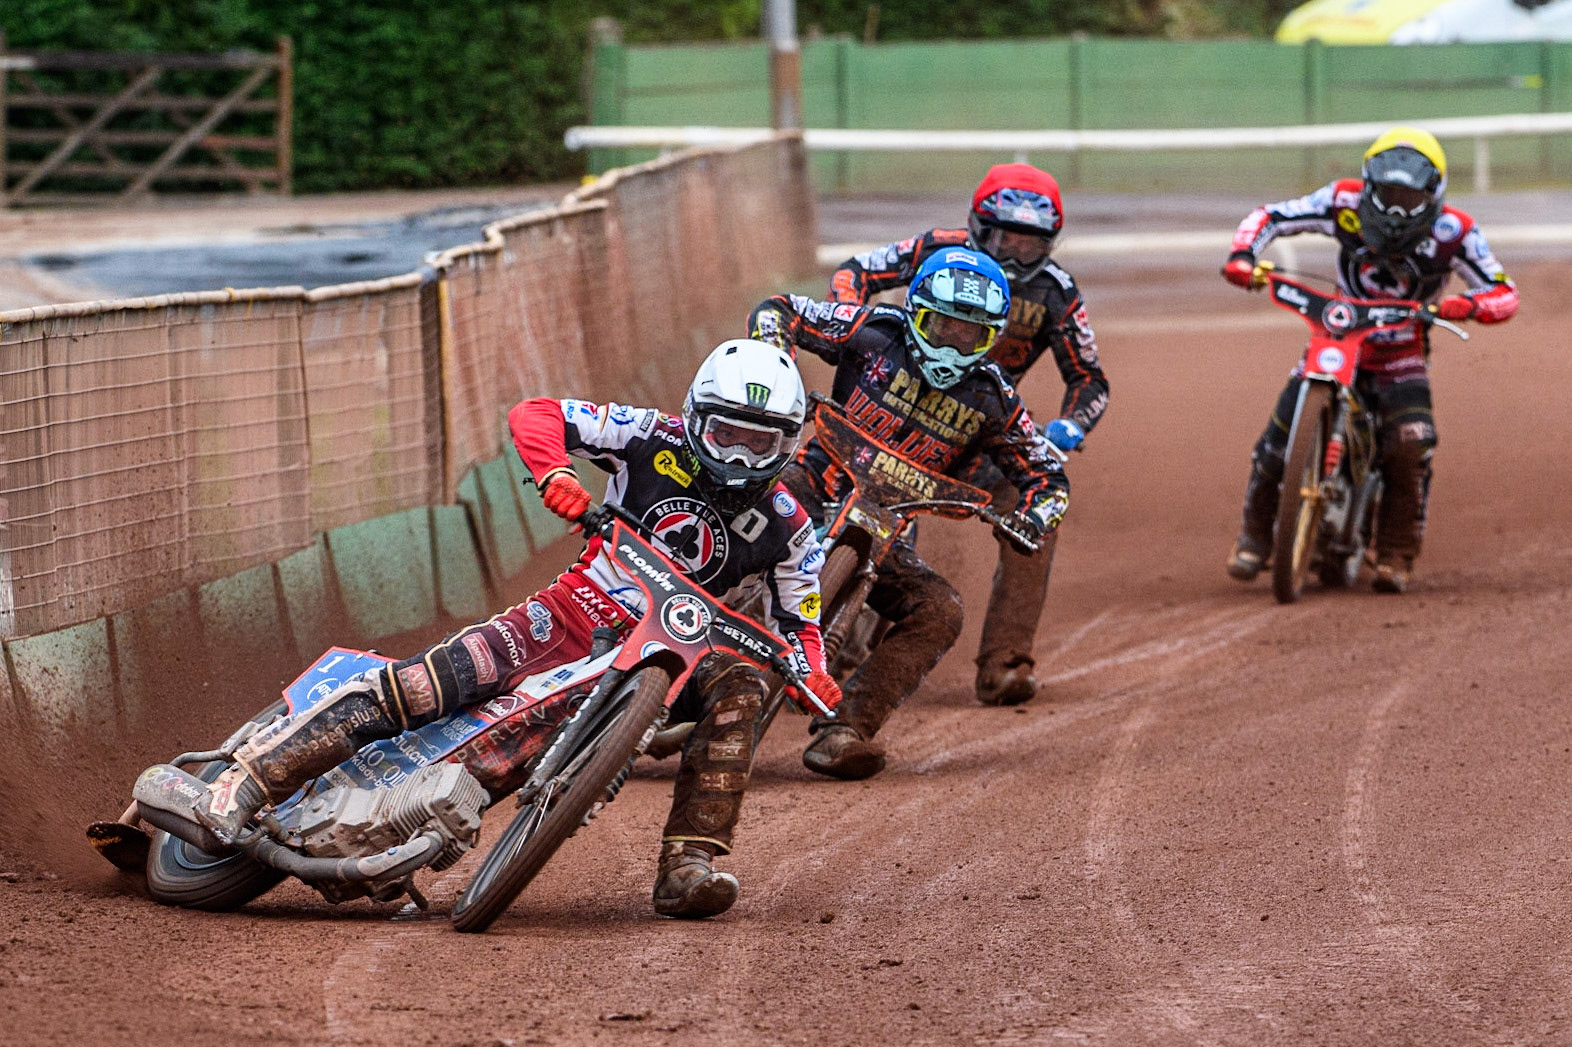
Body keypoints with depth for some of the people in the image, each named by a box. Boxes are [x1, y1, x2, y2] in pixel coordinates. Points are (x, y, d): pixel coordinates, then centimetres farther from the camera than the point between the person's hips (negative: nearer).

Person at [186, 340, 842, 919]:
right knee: (439, 677, -25)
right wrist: (555, 473, -26)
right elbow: (533, 415, -5)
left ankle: (687, 867, -30)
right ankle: (253, 776, -26)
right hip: (578, 613, -3)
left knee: (739, 687, -28)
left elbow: (796, 622, 10)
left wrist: (814, 676, -13)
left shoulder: (788, 529, 4)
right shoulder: (658, 441, -2)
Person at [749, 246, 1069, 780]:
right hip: (817, 487, -3)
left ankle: (841, 732, -25)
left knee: (940, 613, -19)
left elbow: (1046, 474, 11)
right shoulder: (877, 334, -2)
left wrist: (1037, 516, -12)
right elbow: (779, 309, 3)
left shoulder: (991, 400, 4)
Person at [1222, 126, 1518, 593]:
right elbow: (1271, 216, -8)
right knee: (1282, 431, -14)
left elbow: (1505, 295, -17)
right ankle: (1255, 536, 10)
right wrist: (1242, 255, -30)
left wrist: (1468, 305, -40)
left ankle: (1396, 555, -7)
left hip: (1402, 351, -1)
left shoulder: (1453, 231, -17)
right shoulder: (1346, 203, -15)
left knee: (1411, 442, -25)